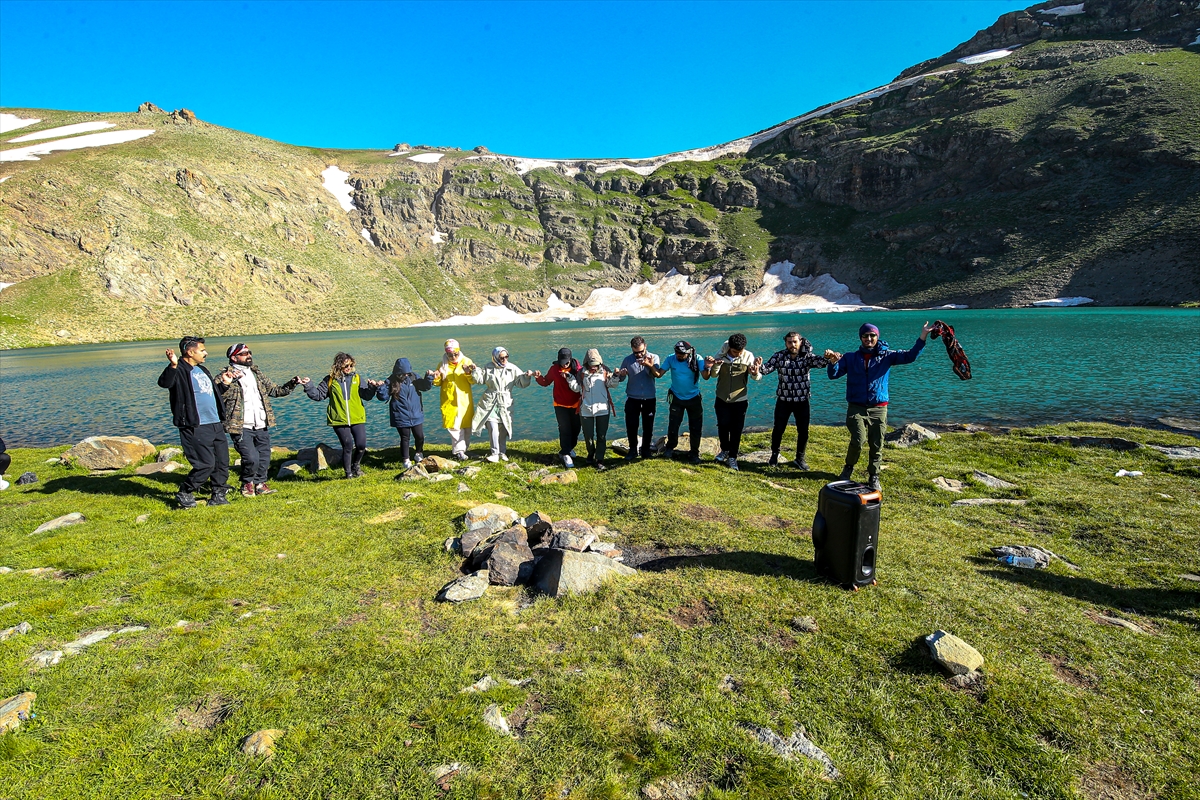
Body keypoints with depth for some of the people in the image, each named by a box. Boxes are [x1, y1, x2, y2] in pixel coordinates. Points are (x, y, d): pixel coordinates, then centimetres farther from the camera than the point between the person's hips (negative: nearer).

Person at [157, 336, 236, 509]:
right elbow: (164, 383, -29)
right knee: (205, 464, -8)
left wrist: (223, 383, 24)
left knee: (222, 462, 11)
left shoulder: (202, 370, 19)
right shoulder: (180, 370, -8)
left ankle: (218, 495, 23)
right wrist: (173, 365, -41)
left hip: (216, 425, 9)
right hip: (196, 428, -9)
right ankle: (184, 494, 12)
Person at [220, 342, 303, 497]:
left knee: (264, 458, 9)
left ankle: (260, 484, 29)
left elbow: (275, 390, 19)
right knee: (251, 458, -13)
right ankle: (247, 483, 14)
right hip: (242, 427, -6)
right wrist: (229, 381, -27)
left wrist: (292, 383, 6)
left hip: (262, 426, 6)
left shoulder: (257, 374, 15)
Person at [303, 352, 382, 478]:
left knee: (361, 445, -3)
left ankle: (356, 465, 28)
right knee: (347, 446, 0)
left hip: (357, 419, 1)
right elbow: (318, 394, 8)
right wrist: (309, 386, -5)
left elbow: (366, 395, -1)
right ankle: (348, 473, 18)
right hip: (339, 420, -1)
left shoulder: (356, 378, 7)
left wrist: (372, 387, -19)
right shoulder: (330, 380, 4)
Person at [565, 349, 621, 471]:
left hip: (602, 409, 0)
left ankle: (599, 461, 8)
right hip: (586, 410, 1)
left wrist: (615, 377, -23)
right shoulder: (581, 373, 2)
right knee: (588, 436, 9)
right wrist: (570, 378, -14)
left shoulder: (604, 371, 1)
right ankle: (591, 455, 35)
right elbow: (576, 388, 0)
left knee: (601, 436, 2)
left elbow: (610, 384, -5)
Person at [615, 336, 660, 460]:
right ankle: (633, 450, 18)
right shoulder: (628, 360, -1)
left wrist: (648, 365, -37)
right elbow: (620, 378, 0)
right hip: (632, 399, 0)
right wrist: (620, 374, -24)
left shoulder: (653, 358, -3)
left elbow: (656, 374, -18)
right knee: (631, 426, 3)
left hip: (649, 399, 0)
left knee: (648, 426, 9)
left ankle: (646, 450, 23)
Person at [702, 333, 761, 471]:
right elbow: (714, 375, -5)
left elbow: (757, 378, -16)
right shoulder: (721, 355, -9)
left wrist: (756, 373, -41)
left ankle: (732, 457, 15)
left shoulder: (748, 356, -12)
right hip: (722, 398, 1)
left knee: (736, 430, 3)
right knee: (723, 426, 7)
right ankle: (725, 450, 31)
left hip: (739, 400, -1)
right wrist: (714, 366, -27)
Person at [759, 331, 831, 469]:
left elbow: (819, 361, -26)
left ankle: (800, 458, 24)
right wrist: (759, 367, -40)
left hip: (802, 400, 0)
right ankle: (774, 455, 27)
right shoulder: (779, 356, -6)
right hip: (783, 400, 0)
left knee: (803, 431, 6)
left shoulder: (807, 356, -8)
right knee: (778, 429, 6)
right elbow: (767, 368, -16)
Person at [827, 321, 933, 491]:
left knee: (877, 445, 4)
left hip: (878, 409, 1)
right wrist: (833, 362, -24)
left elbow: (910, 356, -7)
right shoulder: (850, 358, 5)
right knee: (858, 440, -16)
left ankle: (873, 477, 21)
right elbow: (834, 375, -3)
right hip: (856, 408, -1)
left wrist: (922, 337, -19)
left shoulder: (886, 356, 5)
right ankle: (848, 468, 10)